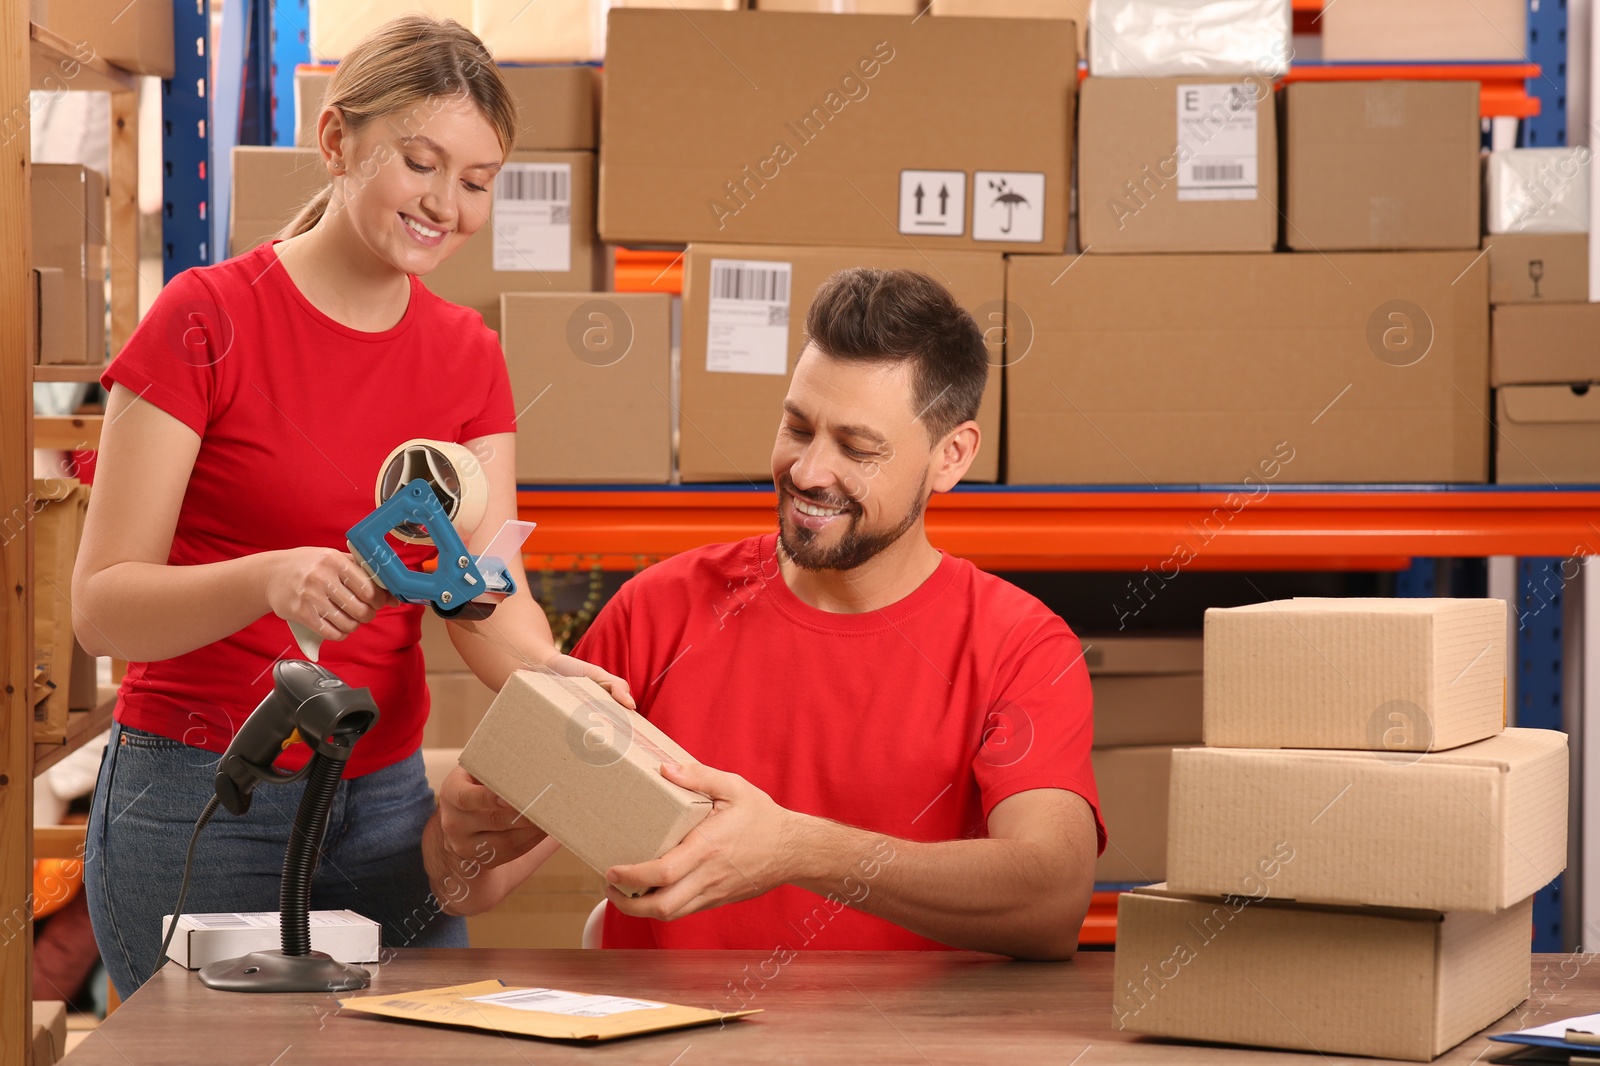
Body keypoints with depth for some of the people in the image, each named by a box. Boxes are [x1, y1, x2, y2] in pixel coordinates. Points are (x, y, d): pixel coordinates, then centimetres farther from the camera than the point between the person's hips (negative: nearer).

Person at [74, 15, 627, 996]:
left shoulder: (467, 356, 7)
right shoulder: (208, 320, -10)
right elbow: (101, 605, -13)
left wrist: (547, 674, -24)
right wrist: (269, 580, -31)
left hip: (387, 798, 5)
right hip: (201, 798, -5)